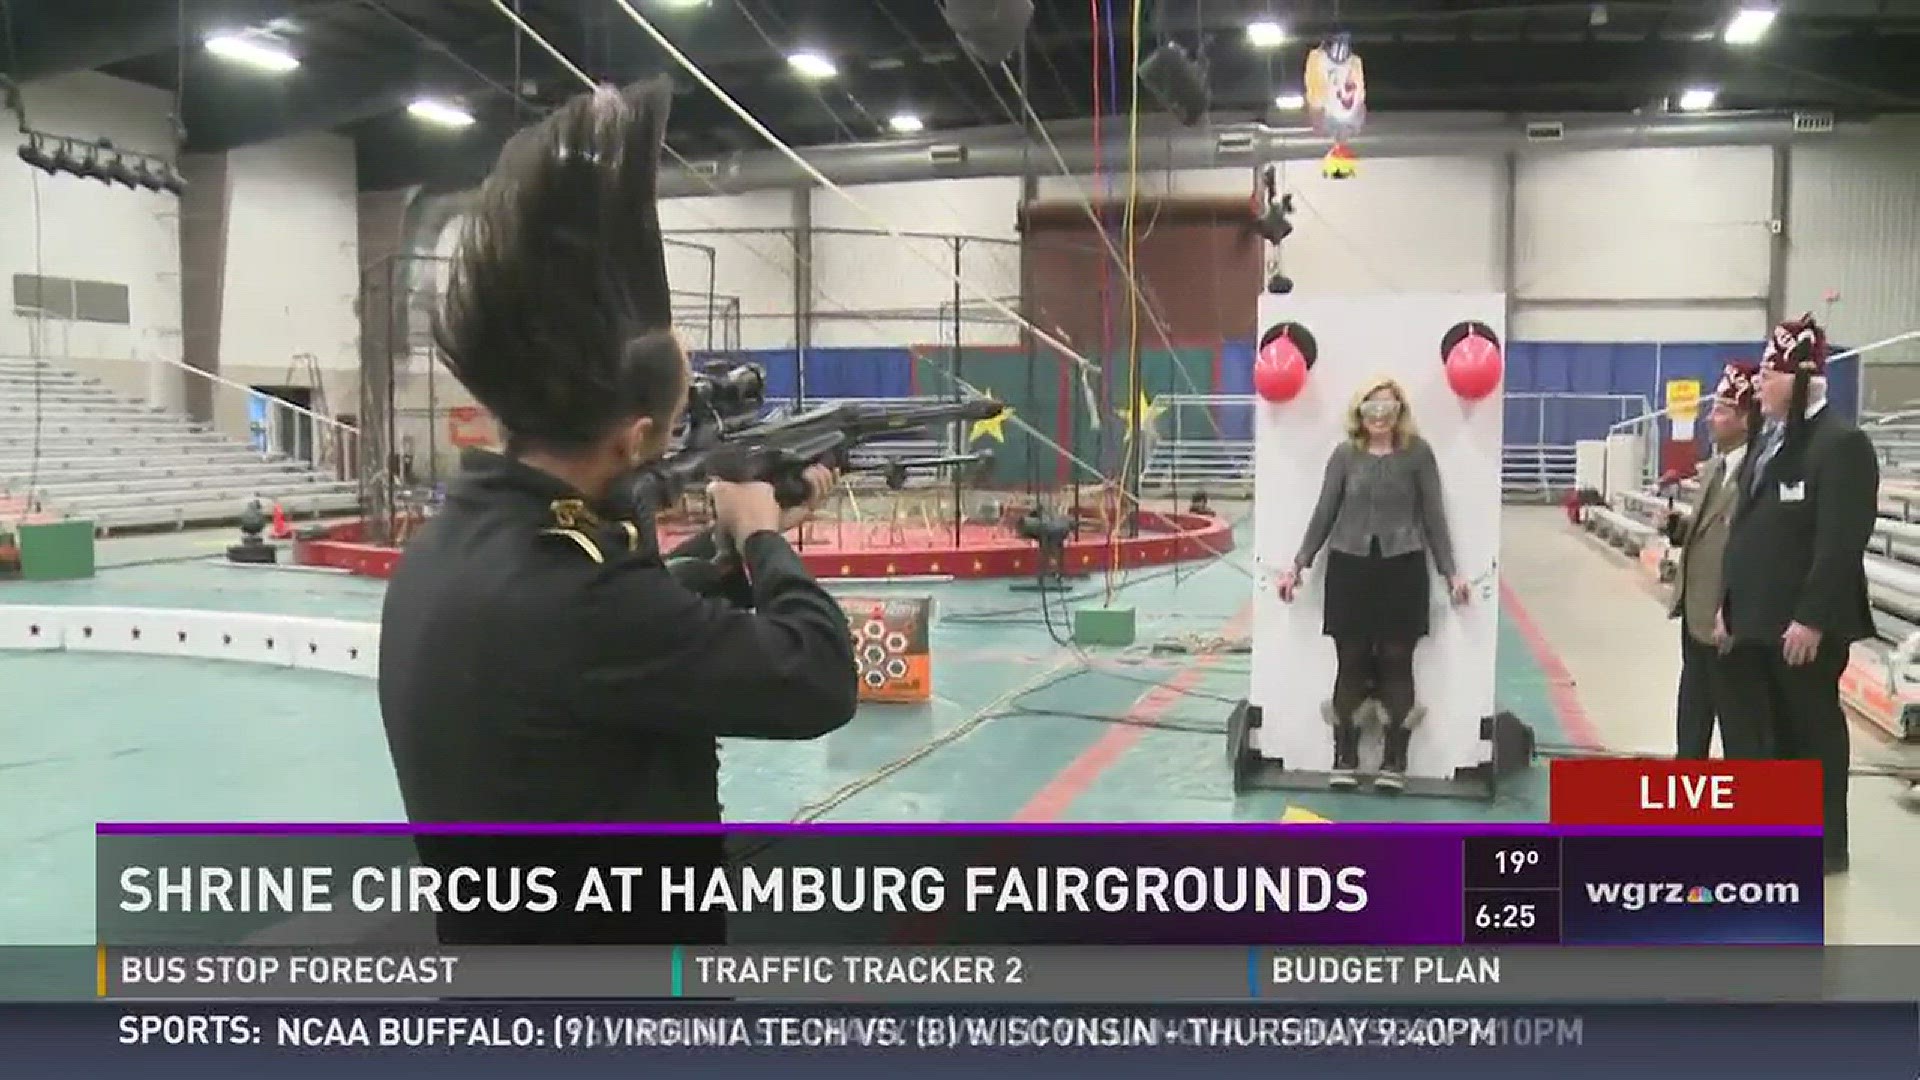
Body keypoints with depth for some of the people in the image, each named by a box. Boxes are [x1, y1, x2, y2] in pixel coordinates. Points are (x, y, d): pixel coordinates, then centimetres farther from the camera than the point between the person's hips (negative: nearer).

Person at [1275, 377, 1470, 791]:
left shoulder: (1418, 453, 1)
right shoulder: (1344, 454, 4)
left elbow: (1433, 514, 3)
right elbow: (1324, 513, 8)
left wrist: (1450, 571, 1)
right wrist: (1299, 564, 5)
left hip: (1401, 568, -1)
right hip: (1349, 566, 1)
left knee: (1396, 663, 3)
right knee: (1350, 664, 5)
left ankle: (1394, 762, 11)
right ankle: (1344, 760, 13)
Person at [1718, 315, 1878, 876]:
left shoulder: (1841, 442, -14)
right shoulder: (1767, 441, 13)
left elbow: (1842, 542, -19)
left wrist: (1812, 618, -21)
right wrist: (1730, 603, 14)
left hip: (1805, 623, -8)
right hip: (1758, 616, 8)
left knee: (1814, 724, 3)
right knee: (1776, 725, 15)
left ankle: (1825, 843, 16)